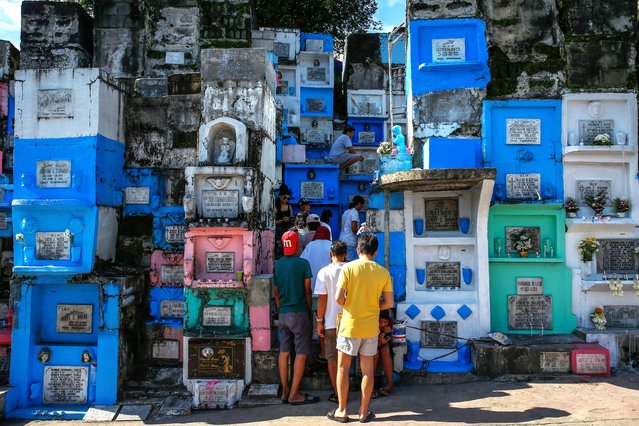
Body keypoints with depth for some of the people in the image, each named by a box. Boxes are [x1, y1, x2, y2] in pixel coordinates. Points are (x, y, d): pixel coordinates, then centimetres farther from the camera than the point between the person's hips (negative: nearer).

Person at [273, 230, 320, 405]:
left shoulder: (277, 265, 5)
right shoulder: (303, 263, -9)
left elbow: (276, 293, 11)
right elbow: (307, 292, -4)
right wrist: (309, 312, 8)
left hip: (283, 314, 6)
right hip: (299, 313, -6)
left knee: (284, 352, 10)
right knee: (301, 353, 1)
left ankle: (285, 391, 17)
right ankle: (294, 394, 2)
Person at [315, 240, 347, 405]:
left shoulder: (324, 272, -10)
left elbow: (322, 299, -11)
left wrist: (319, 321, -2)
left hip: (331, 322, -3)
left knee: (332, 358, 8)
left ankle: (337, 393, 12)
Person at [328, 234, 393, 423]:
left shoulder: (348, 268, -10)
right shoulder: (383, 272, -3)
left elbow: (338, 298, -14)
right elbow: (389, 303, -2)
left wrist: (347, 306, 7)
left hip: (350, 325, -2)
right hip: (371, 327, 2)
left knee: (343, 367, 11)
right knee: (368, 369, 12)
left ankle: (342, 411, 17)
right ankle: (364, 412, 21)